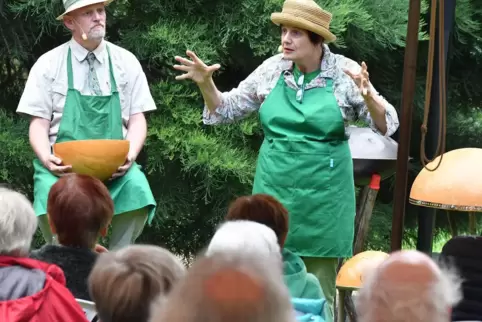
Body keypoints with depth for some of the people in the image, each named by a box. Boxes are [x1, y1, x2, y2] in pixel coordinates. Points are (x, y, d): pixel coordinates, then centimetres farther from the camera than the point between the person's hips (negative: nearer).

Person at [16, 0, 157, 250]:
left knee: (137, 188, -32)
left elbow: (137, 120, 7)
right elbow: (39, 124, 3)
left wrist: (129, 156, -14)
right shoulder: (48, 65, 6)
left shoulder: (126, 63, 10)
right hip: (62, 164, -1)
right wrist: (47, 160, -17)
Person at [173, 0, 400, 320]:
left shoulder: (345, 72, -7)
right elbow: (227, 110, 11)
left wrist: (368, 97, -25)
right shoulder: (272, 69, 1)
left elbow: (387, 126, -6)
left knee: (318, 291, 4)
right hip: (274, 188, 3)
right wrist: (206, 84, -7)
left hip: (322, 194, -2)